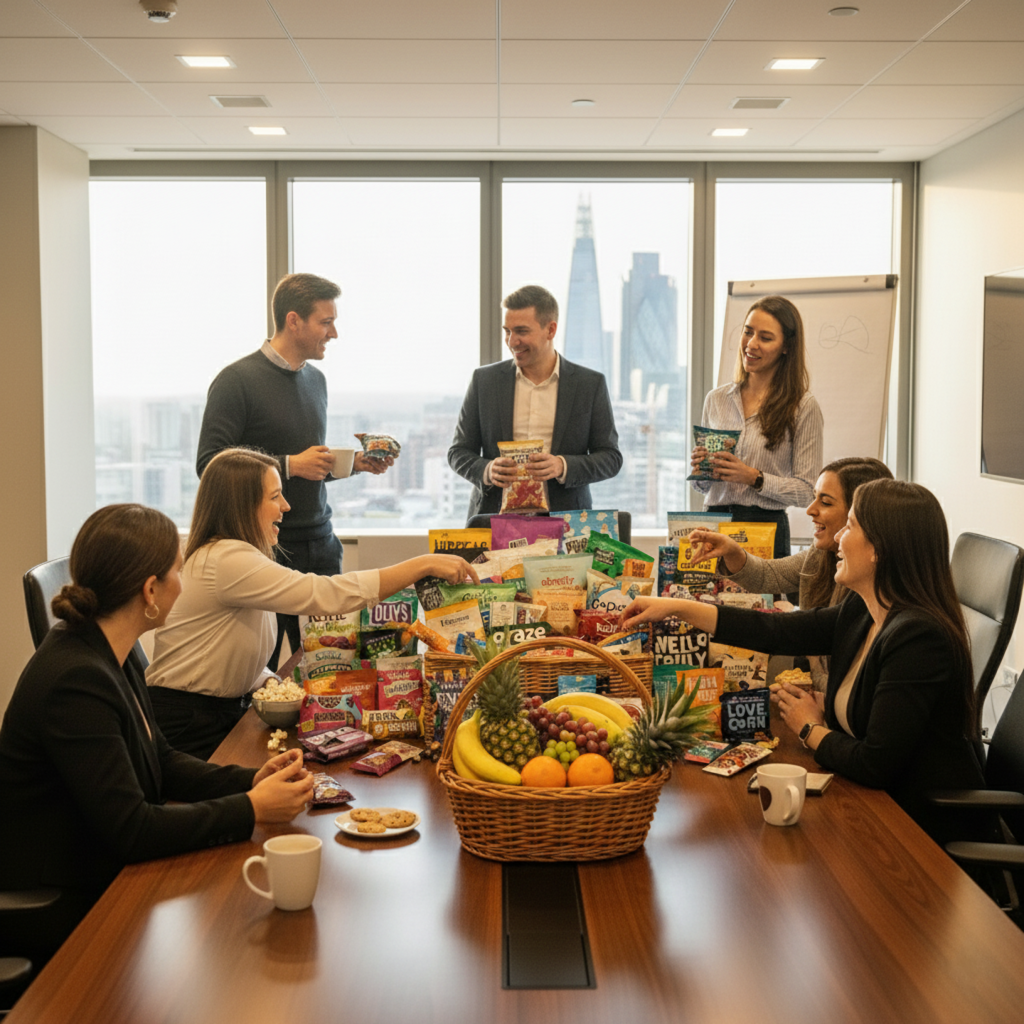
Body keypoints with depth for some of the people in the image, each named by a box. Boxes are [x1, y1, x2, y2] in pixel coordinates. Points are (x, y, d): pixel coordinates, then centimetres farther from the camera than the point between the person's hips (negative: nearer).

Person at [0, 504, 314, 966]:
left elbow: (160, 761, 12)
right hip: (65, 908, -9)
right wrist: (251, 809, -20)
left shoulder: (112, 655, 3)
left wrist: (251, 780, -3)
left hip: (106, 870, 9)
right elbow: (130, 829, -27)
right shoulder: (74, 680, -27)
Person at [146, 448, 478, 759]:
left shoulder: (239, 556, 12)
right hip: (189, 726, -9)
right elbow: (326, 594, -29)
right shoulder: (225, 561, -22)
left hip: (226, 710, 9)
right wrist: (425, 565, -27)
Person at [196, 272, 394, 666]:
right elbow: (209, 463, -13)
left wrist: (355, 462, 7)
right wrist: (290, 465, -17)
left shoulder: (315, 380, 17)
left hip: (319, 543, 7)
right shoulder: (236, 380, -7)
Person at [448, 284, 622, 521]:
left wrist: (563, 466, -11)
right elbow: (458, 451, 14)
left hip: (563, 520, -1)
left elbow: (611, 457, 7)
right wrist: (487, 471, -8)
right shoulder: (484, 380, 11)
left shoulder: (591, 384, 7)